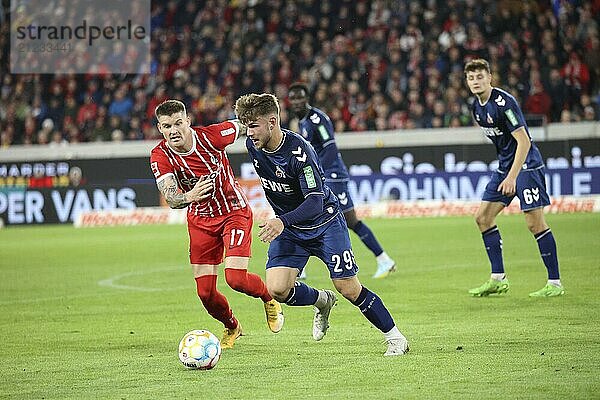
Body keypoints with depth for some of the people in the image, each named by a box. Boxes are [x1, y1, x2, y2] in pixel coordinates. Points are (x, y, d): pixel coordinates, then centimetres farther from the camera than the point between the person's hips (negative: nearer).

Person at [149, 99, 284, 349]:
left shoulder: (211, 136, -21)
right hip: (200, 221, 3)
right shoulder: (160, 156, -16)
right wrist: (188, 197, -49)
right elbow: (170, 199, -27)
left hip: (234, 212, -3)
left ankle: (269, 299, 18)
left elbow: (243, 126, -2)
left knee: (236, 279, -17)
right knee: (205, 293, -1)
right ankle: (231, 327, 31)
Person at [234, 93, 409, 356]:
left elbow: (315, 201, -37)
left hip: (324, 223, -5)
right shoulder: (252, 145, -8)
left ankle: (395, 338, 14)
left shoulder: (298, 150, -29)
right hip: (288, 228, 6)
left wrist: (283, 222, -53)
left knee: (349, 289, -5)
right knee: (277, 290, -13)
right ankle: (322, 301, 19)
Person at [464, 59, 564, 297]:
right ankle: (498, 279, 10)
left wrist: (512, 177, -27)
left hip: (526, 164, -9)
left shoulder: (504, 103, -19)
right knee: (483, 217, 5)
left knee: (535, 222, -10)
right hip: (505, 165, 9)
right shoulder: (477, 106, 7)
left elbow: (523, 141, -22)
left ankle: (555, 283, -4)